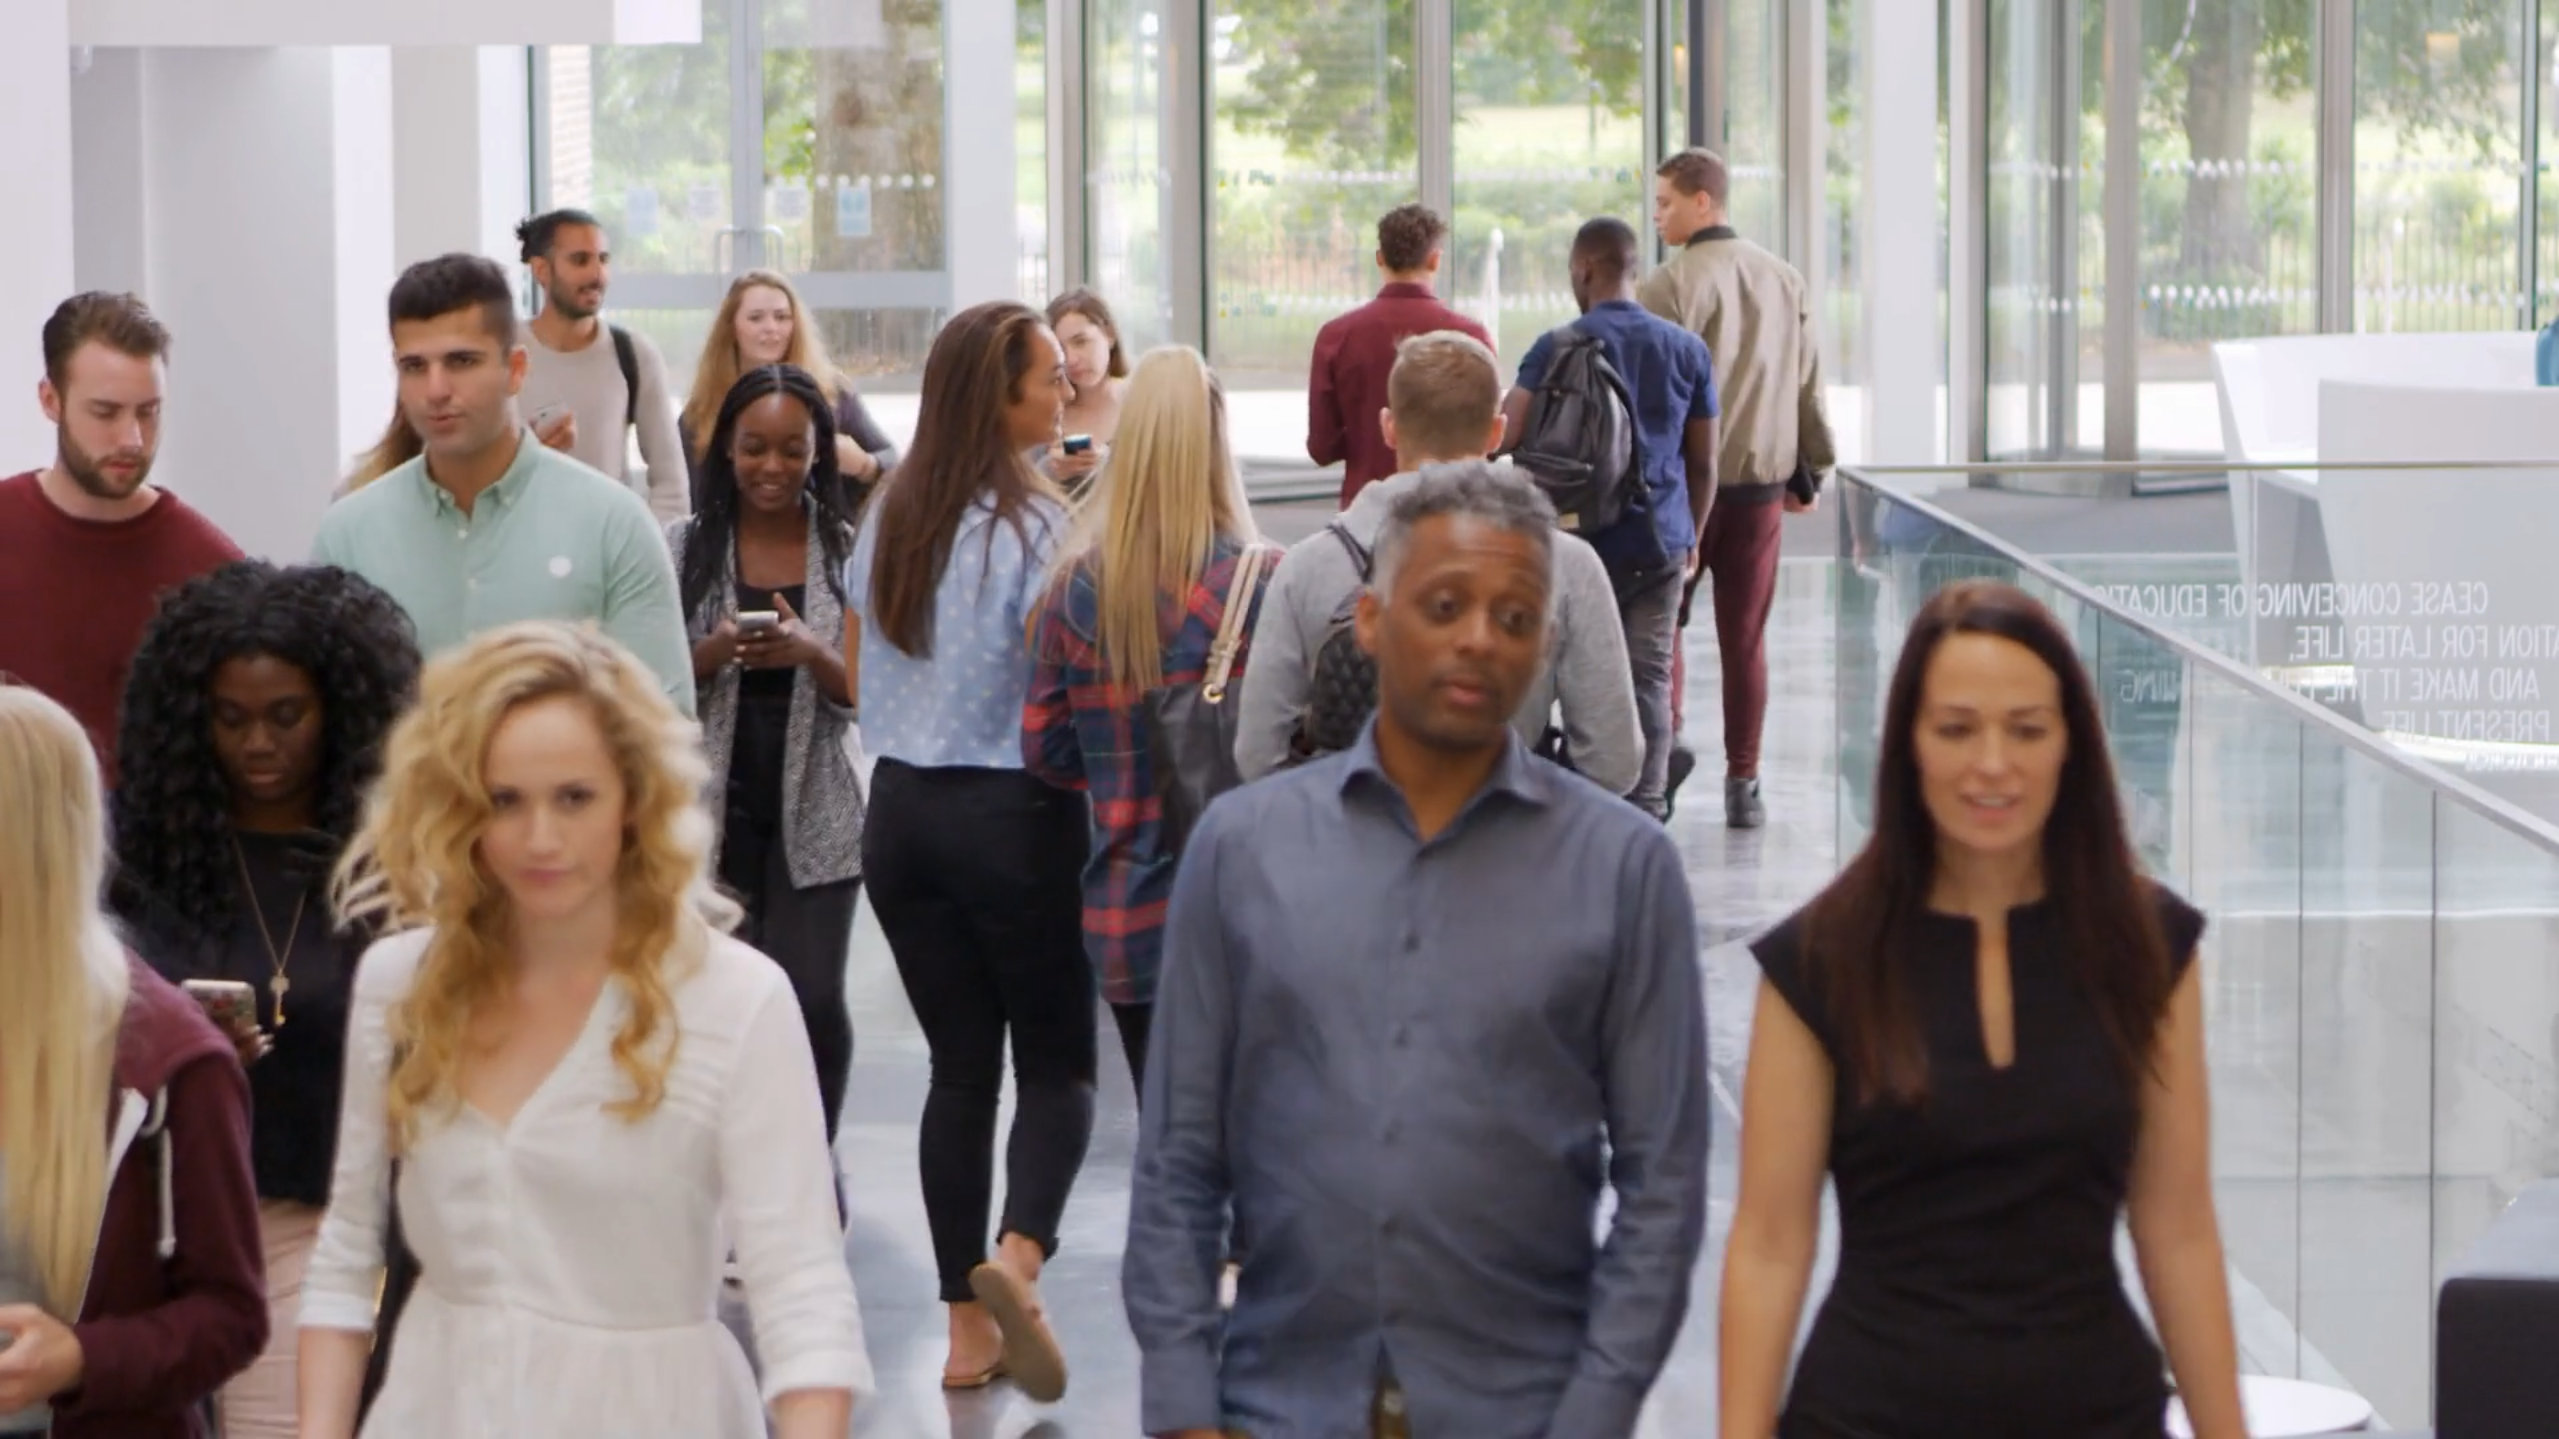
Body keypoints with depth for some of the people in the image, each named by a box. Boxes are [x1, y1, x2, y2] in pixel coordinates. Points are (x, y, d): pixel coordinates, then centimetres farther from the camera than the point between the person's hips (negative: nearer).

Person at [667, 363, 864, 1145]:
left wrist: (812, 655, -18)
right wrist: (713, 653, -16)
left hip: (813, 814, -1)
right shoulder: (684, 547, 2)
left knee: (814, 1003, -8)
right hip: (709, 809, 1)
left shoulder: (849, 549, 1)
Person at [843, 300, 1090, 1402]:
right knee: (1057, 1061, 4)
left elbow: (859, 679, 15)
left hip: (901, 809, 6)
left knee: (960, 1064, 10)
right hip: (1015, 815, -6)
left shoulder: (887, 519, 7)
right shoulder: (1034, 526, -14)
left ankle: (968, 1327, 9)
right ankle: (1018, 1251, -22)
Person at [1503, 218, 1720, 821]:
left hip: (1583, 538, -2)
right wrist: (1693, 538, 19)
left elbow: (1505, 432, -15)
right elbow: (1704, 461, 9)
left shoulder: (1557, 348, -6)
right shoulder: (1688, 350, 5)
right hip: (1661, 542, 2)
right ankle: (1645, 808, -3)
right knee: (1649, 676, 2)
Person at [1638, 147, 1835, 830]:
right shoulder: (1785, 280, 8)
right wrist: (1809, 470, 19)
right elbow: (1808, 383, 12)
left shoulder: (1669, 286, -10)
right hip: (1761, 479, 5)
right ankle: (1742, 784, 8)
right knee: (1745, 639, 7)